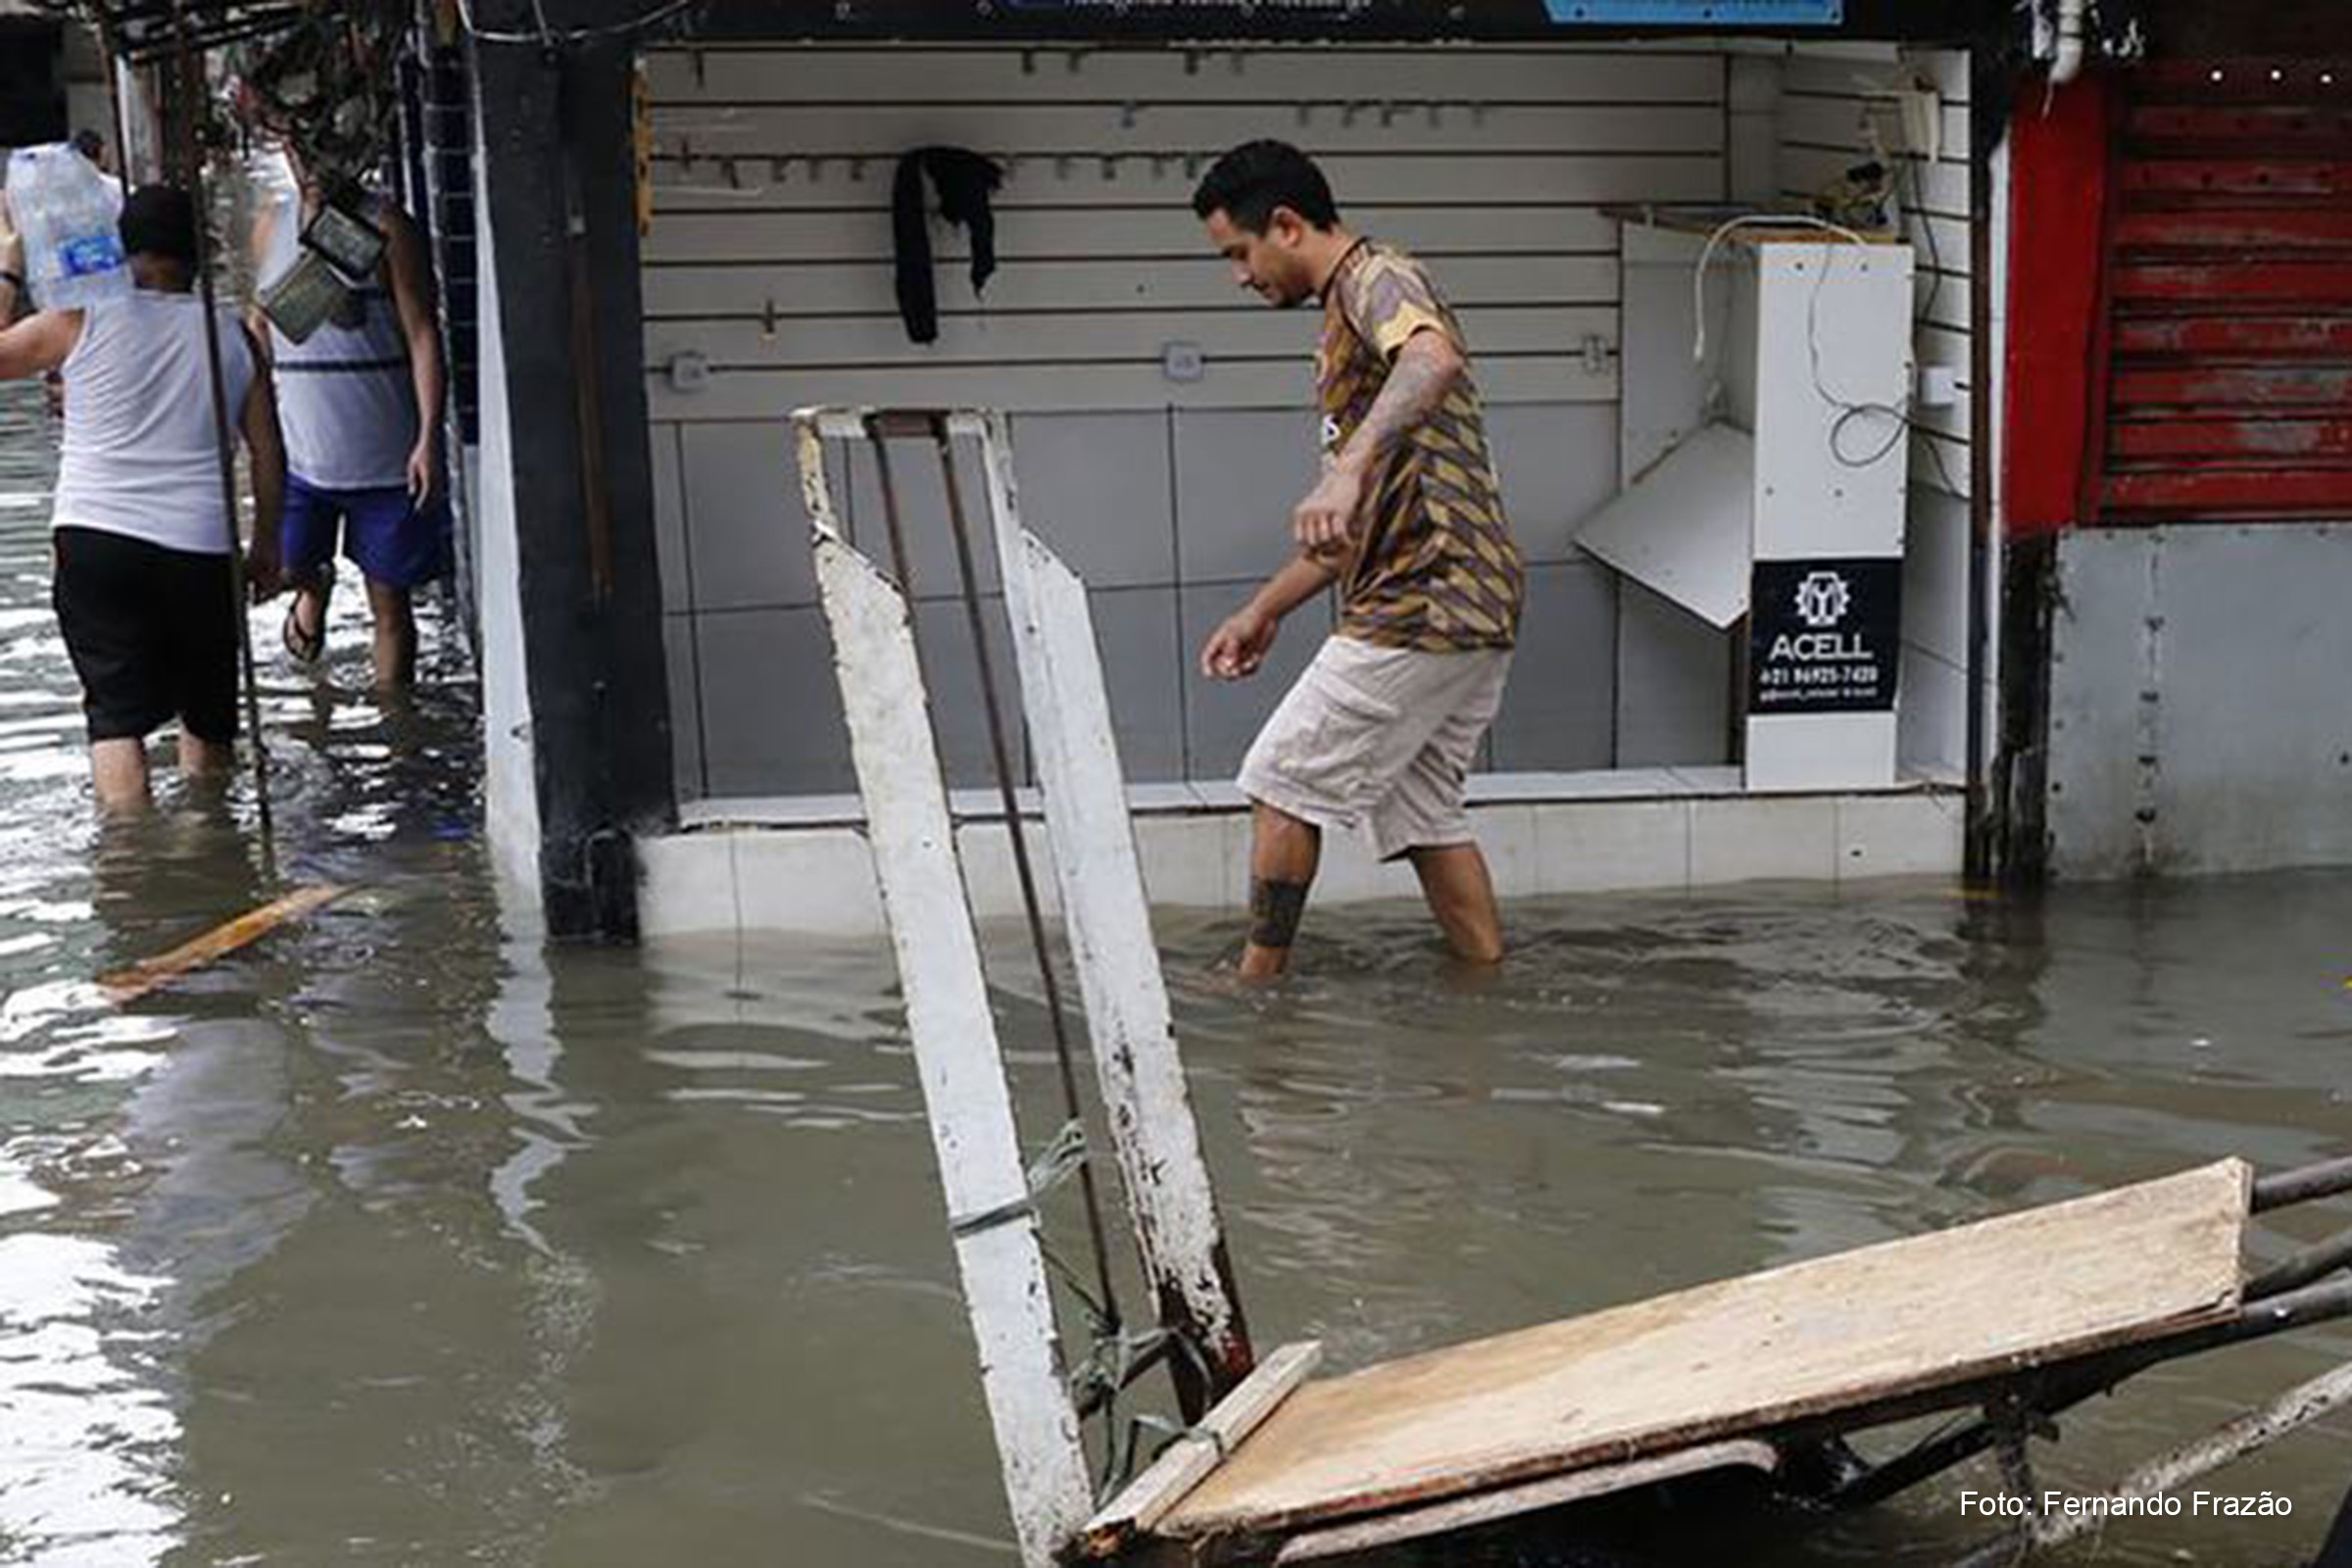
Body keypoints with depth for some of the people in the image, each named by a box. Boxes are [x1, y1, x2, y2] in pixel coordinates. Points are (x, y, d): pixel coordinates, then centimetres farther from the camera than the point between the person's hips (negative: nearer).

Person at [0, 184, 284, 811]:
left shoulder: (80, 322, -1)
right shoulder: (233, 335, 6)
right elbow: (268, 453, 8)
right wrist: (266, 545, 18)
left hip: (93, 540, -2)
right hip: (199, 548, 2)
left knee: (116, 716, -4)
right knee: (208, 719, 17)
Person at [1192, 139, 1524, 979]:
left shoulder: (1377, 278, -8)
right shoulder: (1351, 311, 23)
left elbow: (1435, 359, -35)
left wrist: (1346, 468, -48)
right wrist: (1263, 610, 26)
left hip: (1423, 601, -10)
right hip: (1468, 605, 10)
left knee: (1282, 782, -2)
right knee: (1423, 808, 14)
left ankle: (1258, 988, 7)